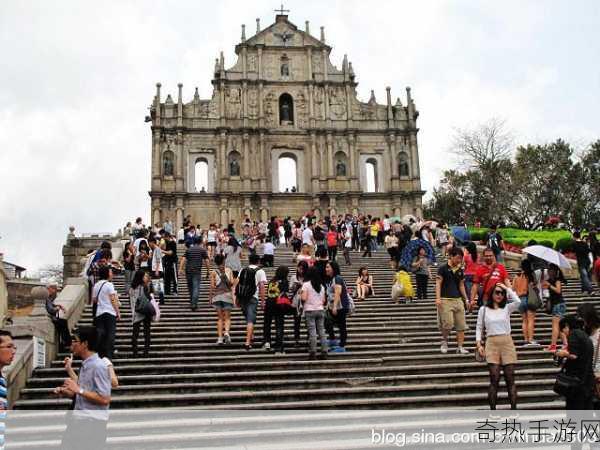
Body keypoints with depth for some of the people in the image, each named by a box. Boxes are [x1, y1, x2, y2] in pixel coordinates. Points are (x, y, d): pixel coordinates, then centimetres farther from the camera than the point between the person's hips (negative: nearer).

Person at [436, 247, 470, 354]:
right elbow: (438, 284, -7)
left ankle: (460, 347, 7)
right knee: (448, 323, -12)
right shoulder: (443, 268, -4)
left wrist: (466, 299, 13)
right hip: (446, 300, -6)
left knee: (461, 325, 2)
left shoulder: (460, 270, 12)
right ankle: (444, 341, 13)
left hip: (458, 300, 6)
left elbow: (461, 286, 19)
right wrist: (438, 298, -17)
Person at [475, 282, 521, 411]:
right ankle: (492, 411, -3)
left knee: (510, 379, 0)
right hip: (491, 343, -1)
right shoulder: (483, 309, 9)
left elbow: (518, 302, -13)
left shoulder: (507, 308, 8)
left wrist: (507, 288, -3)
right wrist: (479, 344, 0)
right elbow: (479, 328, 11)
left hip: (507, 343, 1)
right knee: (494, 379, -7)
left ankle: (513, 409, 2)